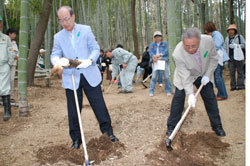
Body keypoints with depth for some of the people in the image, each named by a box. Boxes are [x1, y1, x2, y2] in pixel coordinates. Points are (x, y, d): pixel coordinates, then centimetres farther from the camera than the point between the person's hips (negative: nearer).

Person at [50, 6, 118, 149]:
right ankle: (76, 138, 22)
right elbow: (55, 54, 2)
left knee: (99, 105, 4)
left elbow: (96, 48, 1)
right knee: (73, 110, 7)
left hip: (90, 75, -1)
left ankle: (108, 131, 21)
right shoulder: (58, 37, 9)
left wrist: (89, 60, -20)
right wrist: (57, 61, -23)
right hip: (71, 78, 2)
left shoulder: (86, 30, 4)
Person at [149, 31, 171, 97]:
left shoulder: (165, 43, 12)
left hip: (164, 60, -1)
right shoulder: (152, 45, 16)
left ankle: (168, 91, 8)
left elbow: (166, 51, -2)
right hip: (155, 61, 1)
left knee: (167, 77, -3)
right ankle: (151, 91, 1)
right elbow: (150, 52, 1)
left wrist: (159, 55, -17)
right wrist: (153, 57, -20)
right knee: (153, 77, -6)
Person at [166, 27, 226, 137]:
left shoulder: (208, 40, -29)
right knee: (178, 97, -10)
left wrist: (207, 75, -14)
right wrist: (190, 94, -38)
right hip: (186, 75, -2)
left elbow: (213, 58, -10)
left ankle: (217, 126, 17)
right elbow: (185, 76, -31)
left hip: (204, 75, 3)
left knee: (210, 97, 2)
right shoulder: (177, 54, -36)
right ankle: (171, 126, 3)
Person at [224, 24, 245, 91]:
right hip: (230, 57, 4)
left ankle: (240, 85, -1)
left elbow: (244, 45, -2)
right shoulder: (227, 38, 17)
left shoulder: (239, 37, 5)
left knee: (240, 71, -3)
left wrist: (236, 45, -17)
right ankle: (233, 86, 5)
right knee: (232, 71, 1)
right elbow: (225, 48, 17)